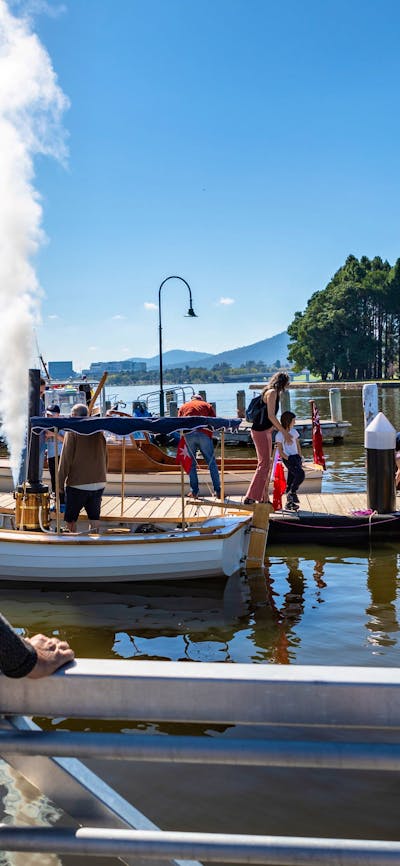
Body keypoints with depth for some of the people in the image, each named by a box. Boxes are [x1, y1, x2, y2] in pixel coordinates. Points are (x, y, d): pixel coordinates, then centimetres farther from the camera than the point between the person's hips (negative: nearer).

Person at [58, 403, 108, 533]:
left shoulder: (72, 431, -7)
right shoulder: (99, 431, 7)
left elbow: (65, 459, -9)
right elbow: (105, 458, 13)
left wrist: (60, 482, -2)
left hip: (77, 484, -5)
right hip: (99, 483, 5)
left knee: (70, 519, 7)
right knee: (94, 519, 10)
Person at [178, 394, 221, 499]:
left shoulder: (183, 407, 28)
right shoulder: (207, 405, 25)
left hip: (188, 435, 1)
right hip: (204, 434, -1)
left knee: (191, 464, 10)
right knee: (212, 463, 5)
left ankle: (194, 491, 8)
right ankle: (217, 491, 4)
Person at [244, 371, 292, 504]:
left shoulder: (274, 393, 18)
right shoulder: (272, 392, -12)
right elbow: (271, 416, -18)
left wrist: (282, 430, 21)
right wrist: (284, 432, -15)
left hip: (266, 431, 10)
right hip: (260, 431, -10)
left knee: (266, 464, 12)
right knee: (264, 464, -10)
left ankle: (263, 497, 18)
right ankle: (250, 497, -9)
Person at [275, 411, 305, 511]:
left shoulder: (294, 432, 14)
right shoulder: (279, 435, -4)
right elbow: (280, 452, -5)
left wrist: (300, 458, 6)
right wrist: (289, 459, -16)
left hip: (296, 457, 5)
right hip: (287, 458, -5)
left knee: (292, 479, -2)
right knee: (300, 474, -23)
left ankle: (289, 501, 4)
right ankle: (292, 492, -3)